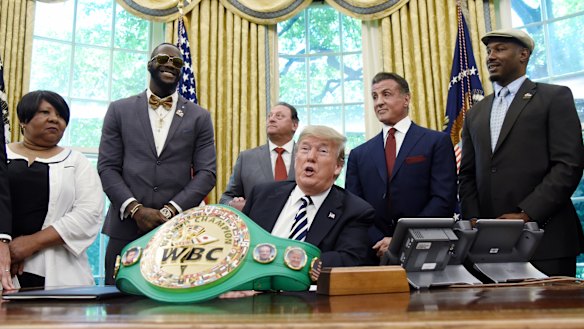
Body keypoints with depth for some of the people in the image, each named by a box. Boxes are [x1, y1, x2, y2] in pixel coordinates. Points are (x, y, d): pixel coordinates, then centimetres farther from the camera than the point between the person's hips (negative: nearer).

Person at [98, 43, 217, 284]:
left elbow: (206, 172, 1)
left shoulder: (199, 117, 8)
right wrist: (135, 209, -10)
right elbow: (107, 167, 3)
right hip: (126, 227, 1)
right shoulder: (120, 110, 9)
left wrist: (171, 210, -11)